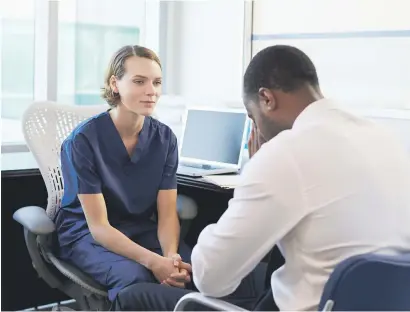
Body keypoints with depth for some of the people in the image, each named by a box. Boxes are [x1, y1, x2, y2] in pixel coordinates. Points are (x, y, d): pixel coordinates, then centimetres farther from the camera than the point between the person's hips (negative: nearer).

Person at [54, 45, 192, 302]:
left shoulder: (165, 138, -5)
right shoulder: (83, 140, -18)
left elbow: (167, 214, -5)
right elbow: (98, 226, -20)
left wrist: (170, 255, -27)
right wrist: (153, 261, -34)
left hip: (143, 231, 4)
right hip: (87, 235, -4)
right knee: (134, 276, -34)